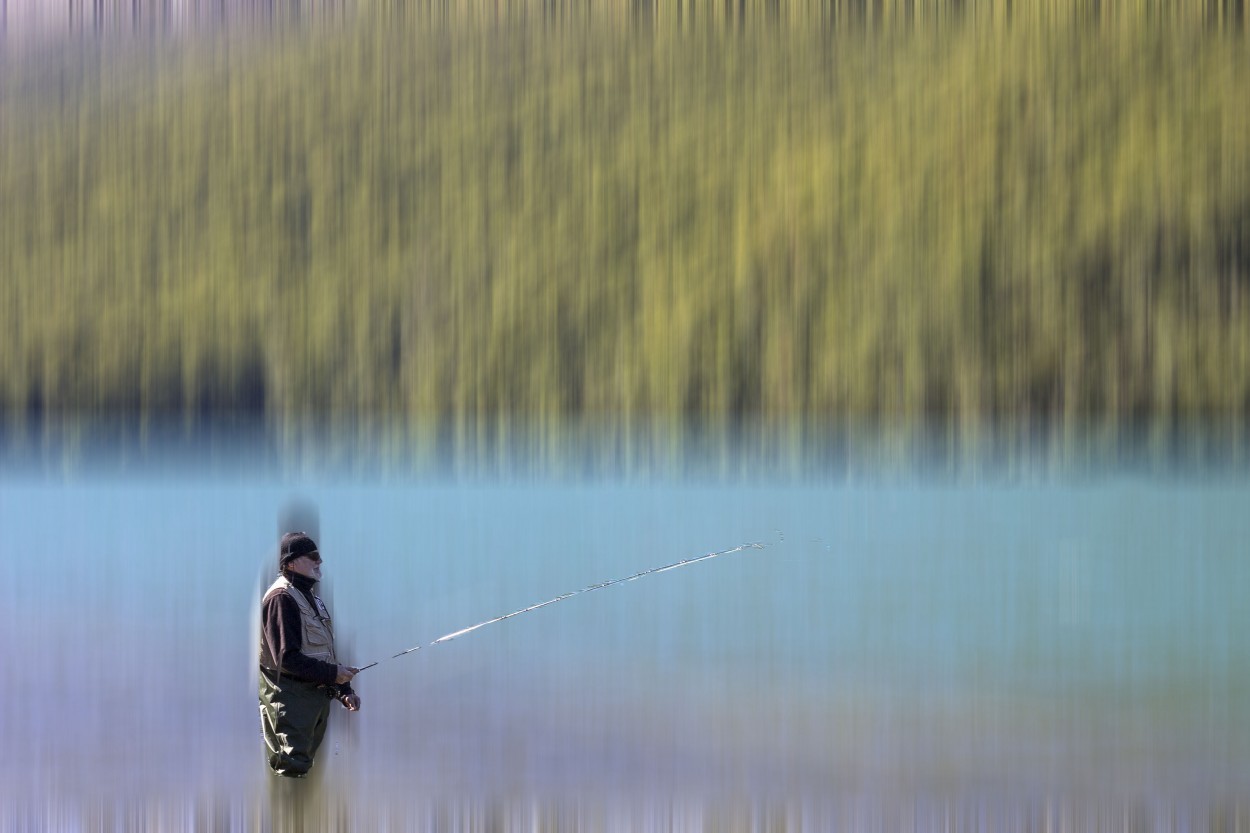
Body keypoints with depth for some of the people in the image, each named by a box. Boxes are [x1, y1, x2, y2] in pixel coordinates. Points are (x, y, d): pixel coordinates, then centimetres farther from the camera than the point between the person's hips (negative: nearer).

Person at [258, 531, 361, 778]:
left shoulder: (311, 598, 19)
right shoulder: (281, 598, -12)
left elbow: (325, 655, 23)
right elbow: (287, 658, -20)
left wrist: (345, 691, 11)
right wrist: (332, 674, -18)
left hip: (317, 699, 9)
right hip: (290, 700, -9)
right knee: (291, 767, -13)